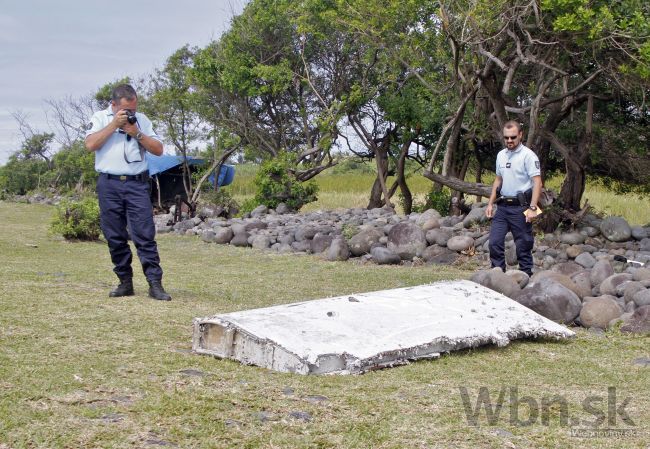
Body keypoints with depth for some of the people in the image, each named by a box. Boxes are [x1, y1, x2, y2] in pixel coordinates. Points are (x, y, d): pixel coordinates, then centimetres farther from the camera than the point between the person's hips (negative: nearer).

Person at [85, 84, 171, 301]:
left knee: (145, 235, -6)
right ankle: (125, 283, 13)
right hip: (109, 185, 0)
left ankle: (155, 284, -8)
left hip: (137, 184, 0)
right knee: (115, 238, 4)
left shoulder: (141, 120, 13)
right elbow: (90, 144, -8)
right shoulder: (100, 118, 8)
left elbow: (158, 149, 8)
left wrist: (137, 134, -5)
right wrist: (114, 124, -9)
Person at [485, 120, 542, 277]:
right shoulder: (501, 155, 12)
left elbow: (537, 182, -16)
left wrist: (532, 208, -24)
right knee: (495, 242, 2)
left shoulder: (528, 155, -10)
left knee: (523, 246, 0)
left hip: (520, 207, -6)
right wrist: (490, 203, 15)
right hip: (502, 206, 6)